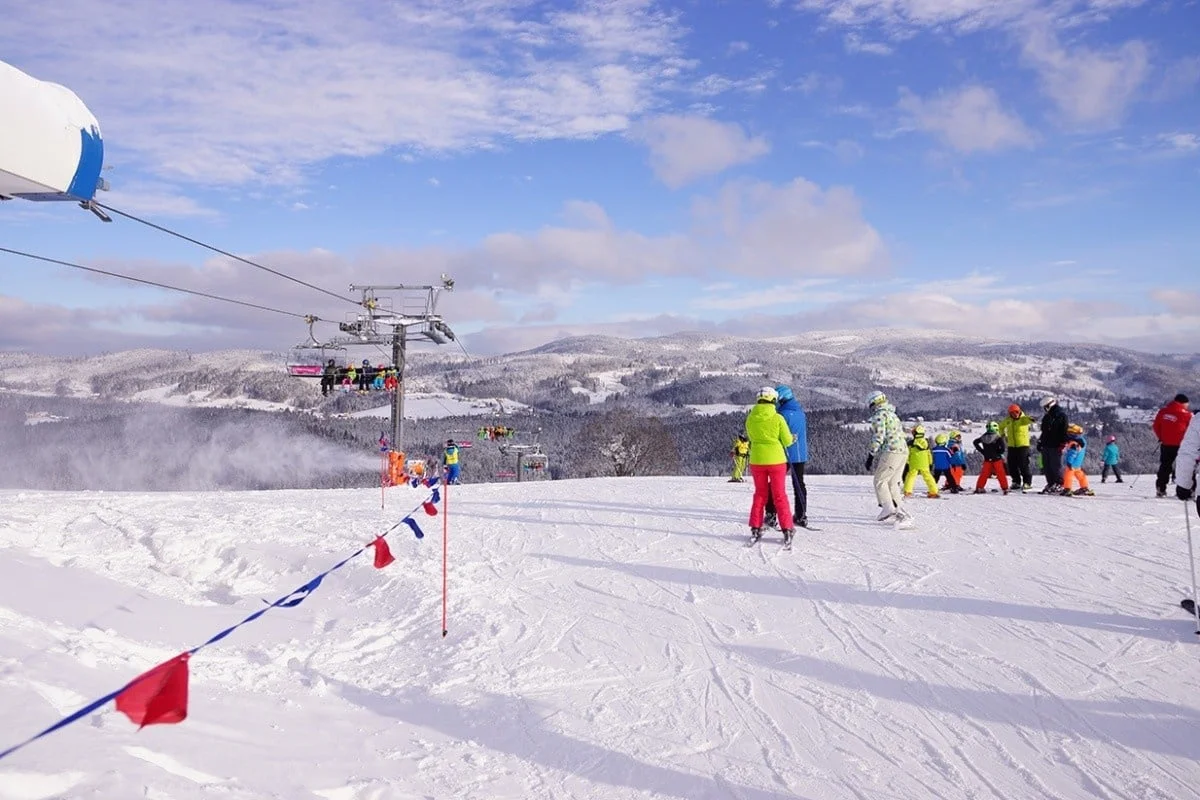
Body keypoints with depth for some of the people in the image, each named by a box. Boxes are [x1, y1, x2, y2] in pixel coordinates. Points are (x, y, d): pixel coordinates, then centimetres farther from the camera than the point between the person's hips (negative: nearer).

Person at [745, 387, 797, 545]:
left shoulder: (750, 418, -3)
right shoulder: (777, 418, -12)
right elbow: (787, 441, -6)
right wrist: (793, 438, 15)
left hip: (756, 460, 3)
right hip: (776, 460, -2)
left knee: (760, 494, 16)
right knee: (780, 495, 7)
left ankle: (756, 529, 13)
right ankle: (787, 530, 7)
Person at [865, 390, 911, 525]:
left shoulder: (879, 415, -4)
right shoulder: (893, 415, 24)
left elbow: (878, 437, -14)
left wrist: (871, 455, -12)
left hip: (891, 452, -9)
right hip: (904, 450, 9)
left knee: (880, 481, -4)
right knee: (892, 483, 13)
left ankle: (887, 508, -17)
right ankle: (901, 512, 8)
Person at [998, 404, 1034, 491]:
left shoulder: (1023, 419, -8)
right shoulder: (1007, 420, 6)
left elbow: (1028, 419, -32)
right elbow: (1001, 426, 25)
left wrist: (1030, 419, -56)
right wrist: (1003, 435, 12)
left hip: (1023, 445, -5)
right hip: (1011, 446, 5)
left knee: (1023, 464, -7)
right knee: (1012, 465, 7)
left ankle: (1027, 482, 4)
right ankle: (1016, 482, 20)